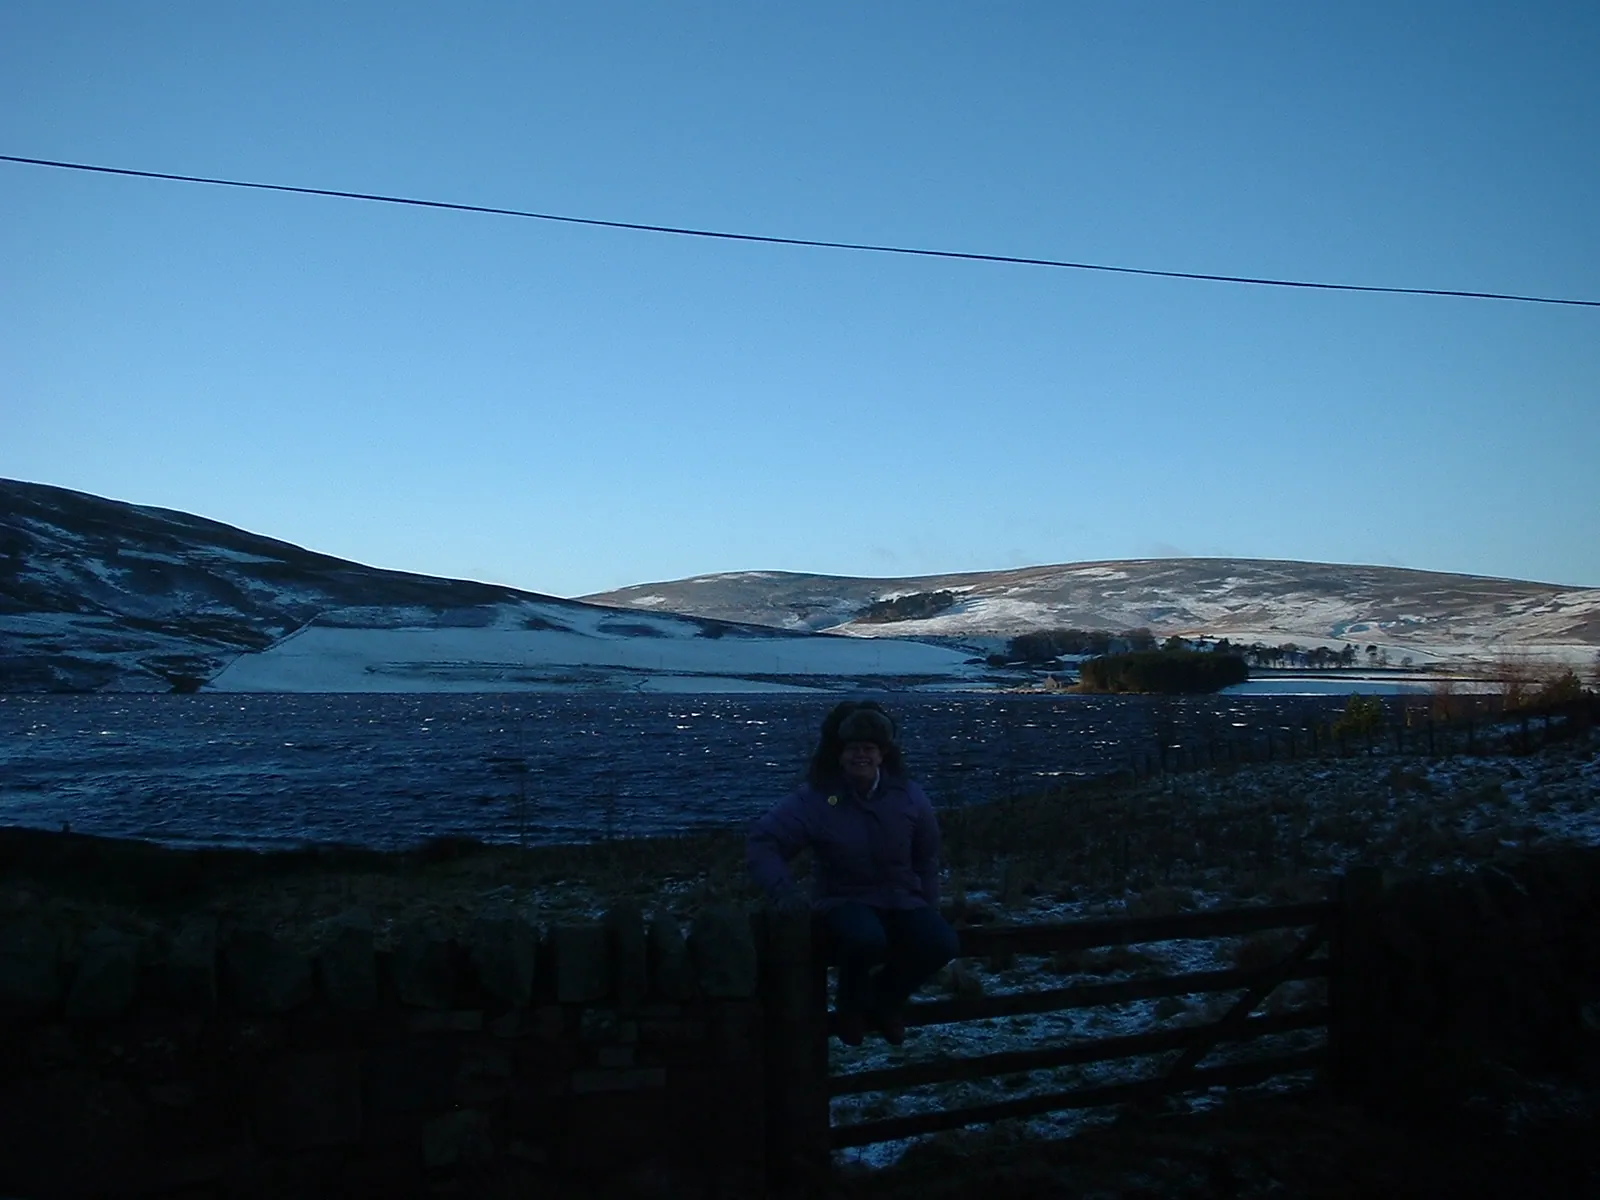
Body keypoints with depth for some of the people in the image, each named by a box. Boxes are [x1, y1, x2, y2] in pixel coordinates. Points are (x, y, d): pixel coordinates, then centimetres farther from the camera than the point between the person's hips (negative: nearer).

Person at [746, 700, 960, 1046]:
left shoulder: (908, 795, 2)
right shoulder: (815, 797, -9)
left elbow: (926, 858, 14)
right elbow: (762, 843, -10)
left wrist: (928, 912, 8)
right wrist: (786, 893, -24)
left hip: (901, 902, 4)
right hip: (843, 902, -4)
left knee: (942, 943, -25)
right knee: (867, 939, -39)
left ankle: (885, 998, 8)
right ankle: (850, 1009, -2)